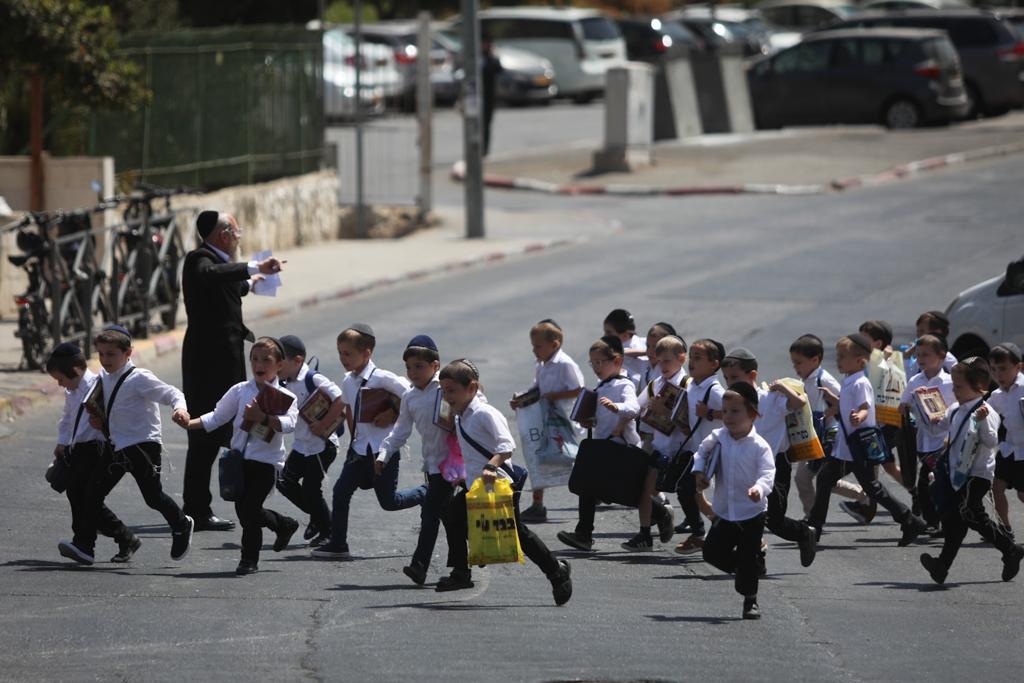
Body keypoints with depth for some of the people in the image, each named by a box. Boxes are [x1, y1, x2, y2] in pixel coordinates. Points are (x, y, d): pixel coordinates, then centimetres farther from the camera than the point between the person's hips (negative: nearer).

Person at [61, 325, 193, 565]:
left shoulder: (139, 379, -15)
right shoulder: (104, 379, 9)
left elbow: (171, 393, -18)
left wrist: (180, 409, -39)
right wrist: (98, 420, 9)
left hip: (143, 444, -7)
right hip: (116, 445, 7)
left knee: (153, 496, -2)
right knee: (94, 491, -1)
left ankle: (181, 525, 28)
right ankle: (85, 546, 0)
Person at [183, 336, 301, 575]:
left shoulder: (284, 397, -5)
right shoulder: (240, 391, 7)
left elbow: (289, 423, -22)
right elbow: (218, 416, 12)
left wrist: (263, 417, -34)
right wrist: (190, 423, 1)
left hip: (266, 461, -5)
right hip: (240, 458, 5)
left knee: (250, 508, -10)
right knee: (243, 510, 7)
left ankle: (250, 559, 6)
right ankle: (283, 525, 35)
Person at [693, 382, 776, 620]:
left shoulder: (759, 446, -17)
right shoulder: (718, 438, -2)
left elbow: (767, 473, -25)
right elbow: (702, 452, 16)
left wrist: (759, 488, -46)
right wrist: (699, 471, -2)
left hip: (752, 512, -5)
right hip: (724, 511, 5)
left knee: (749, 558, -1)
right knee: (712, 552, 4)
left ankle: (750, 599, 15)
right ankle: (741, 568, 30)